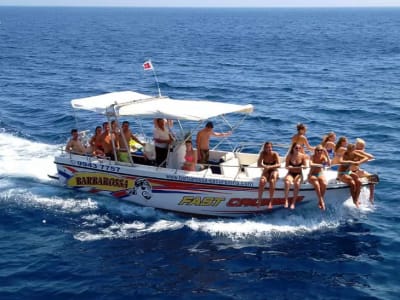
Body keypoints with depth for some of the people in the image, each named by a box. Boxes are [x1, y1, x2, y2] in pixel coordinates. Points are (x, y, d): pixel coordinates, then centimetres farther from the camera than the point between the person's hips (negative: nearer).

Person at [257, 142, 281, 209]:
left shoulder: (275, 154, -16)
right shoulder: (263, 154, -11)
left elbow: (279, 164, -27)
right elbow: (259, 164, -17)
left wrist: (270, 167, -42)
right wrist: (265, 166, -37)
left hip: (274, 171, -1)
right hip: (266, 171, 1)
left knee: (272, 181, -33)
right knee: (262, 181, -32)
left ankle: (270, 201, -22)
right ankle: (259, 199, -15)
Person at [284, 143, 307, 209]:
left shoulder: (303, 156, -6)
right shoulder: (289, 156, -8)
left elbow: (305, 166, 0)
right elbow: (286, 166, -4)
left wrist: (302, 166, -23)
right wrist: (289, 167, -26)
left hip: (299, 174, 0)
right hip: (290, 173, 0)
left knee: (297, 184, -33)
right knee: (287, 182, -34)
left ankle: (293, 202, -25)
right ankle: (286, 201, -28)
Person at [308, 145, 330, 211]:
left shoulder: (323, 157, -1)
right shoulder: (313, 157, -9)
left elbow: (329, 164, -17)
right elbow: (311, 164, -28)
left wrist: (327, 155, -22)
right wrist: (319, 165, -40)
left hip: (320, 174, 3)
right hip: (312, 175, -3)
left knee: (324, 184, -29)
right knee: (316, 184, -34)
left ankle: (320, 201, -16)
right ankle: (321, 201, -28)